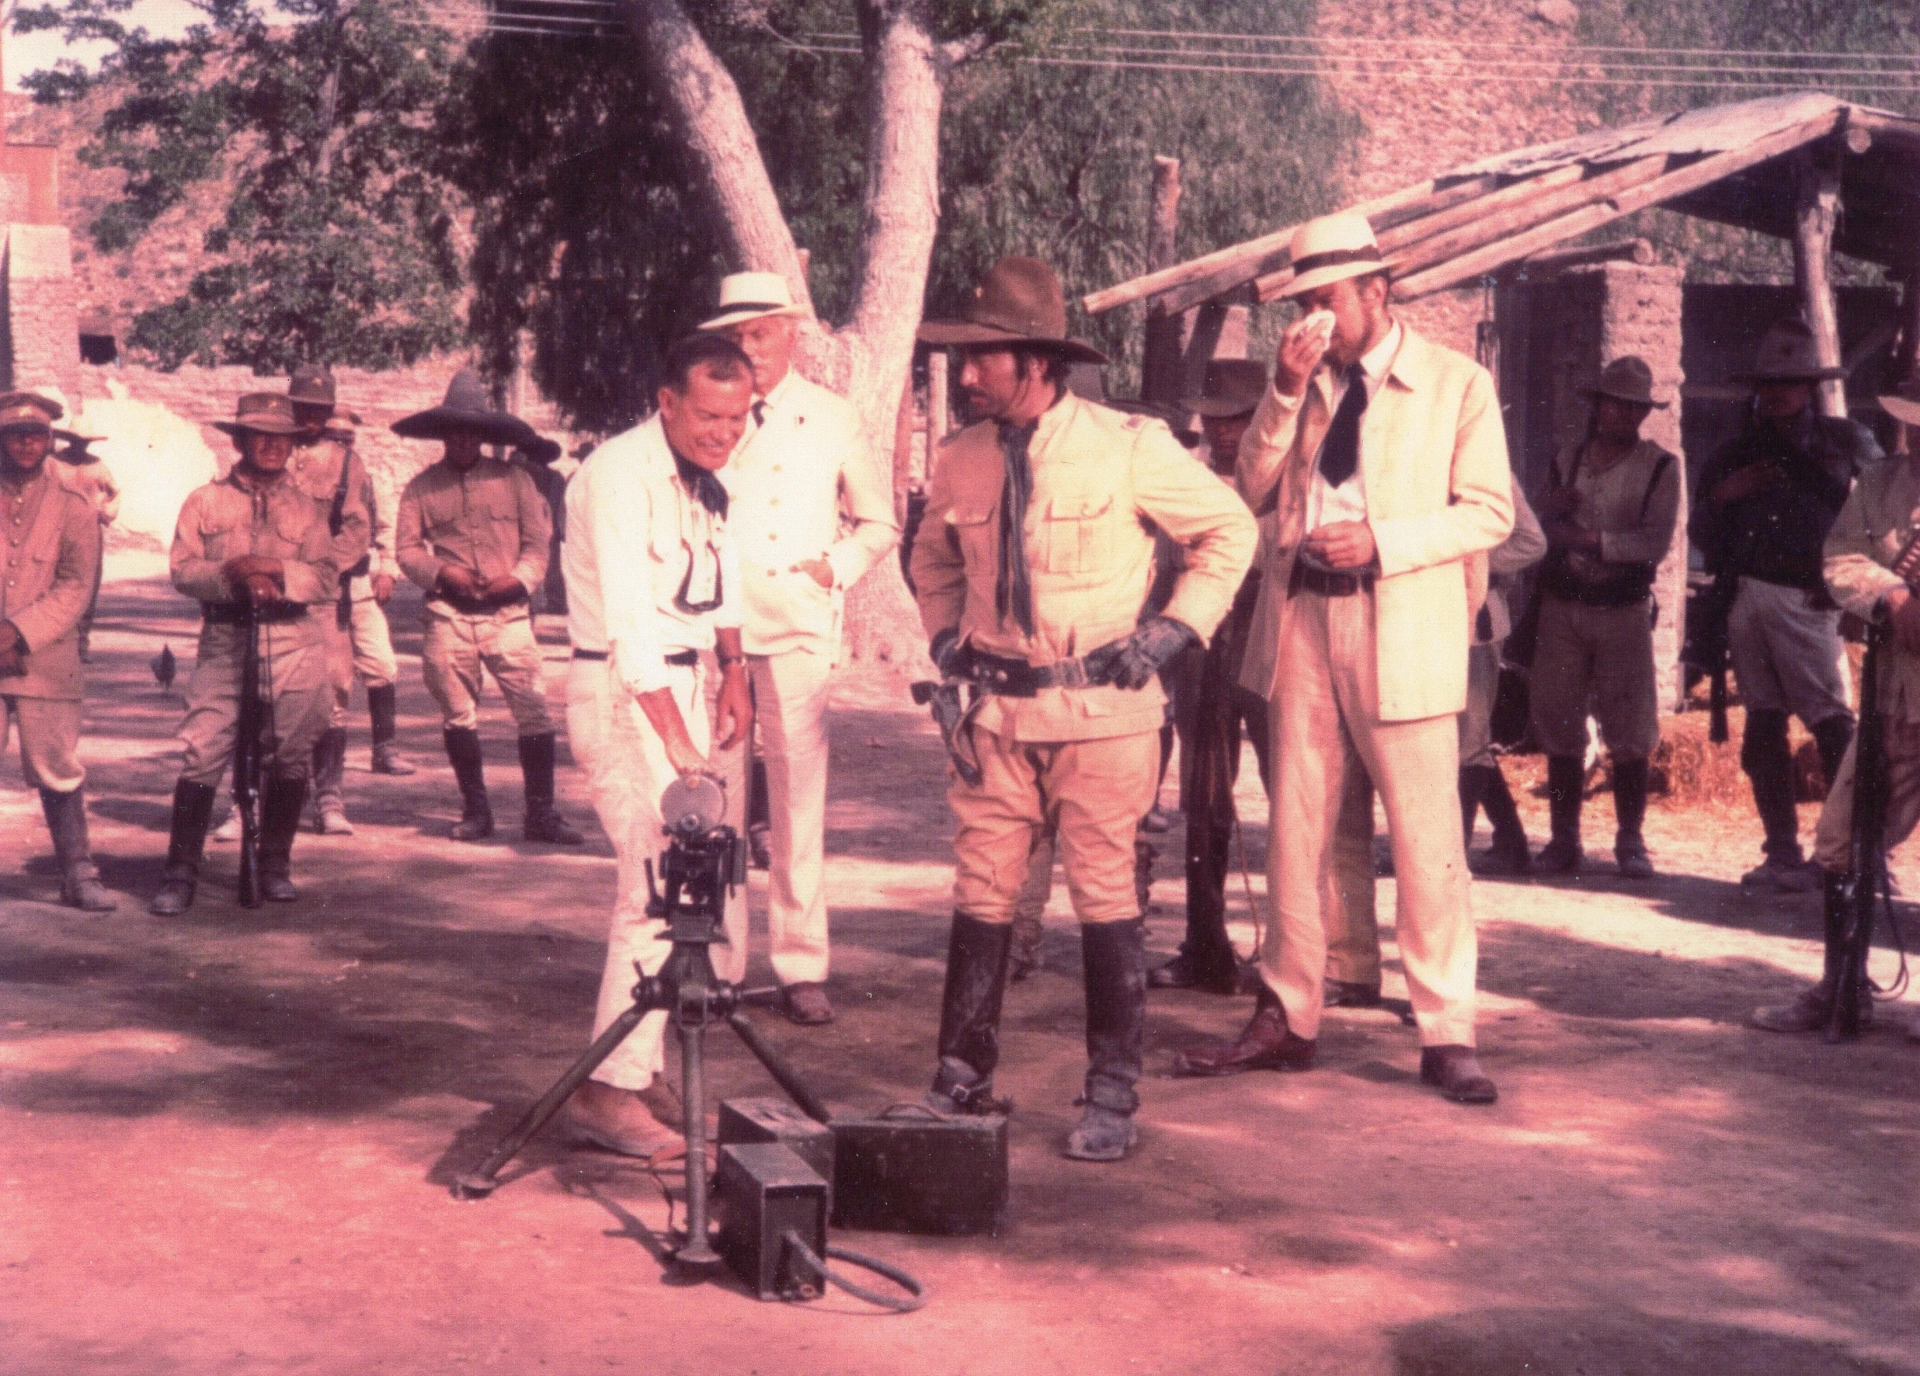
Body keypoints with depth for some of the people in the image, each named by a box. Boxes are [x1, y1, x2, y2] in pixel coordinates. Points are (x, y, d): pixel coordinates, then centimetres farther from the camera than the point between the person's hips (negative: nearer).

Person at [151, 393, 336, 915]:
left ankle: (275, 866, 18)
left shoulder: (306, 509, 12)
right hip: (224, 642, -1)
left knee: (290, 759, 4)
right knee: (200, 755, -8)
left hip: (294, 643, 1)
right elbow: (183, 569, -1)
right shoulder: (205, 502, 11)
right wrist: (231, 573, -18)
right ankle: (180, 873, -3)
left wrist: (279, 572, -17)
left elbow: (328, 580, 0)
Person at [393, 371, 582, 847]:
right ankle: (476, 810, 18)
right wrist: (441, 573, -10)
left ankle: (541, 813, -2)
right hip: (450, 616, 1)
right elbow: (407, 550, 8)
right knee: (458, 716, 5)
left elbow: (537, 541, 9)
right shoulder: (422, 487, 10)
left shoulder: (512, 479, 9)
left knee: (534, 711, -8)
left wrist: (521, 577, -10)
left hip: (508, 612, -1)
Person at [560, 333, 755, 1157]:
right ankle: (607, 1091, -11)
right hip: (620, 691, -9)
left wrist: (733, 667, 16)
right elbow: (631, 621, -27)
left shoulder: (705, 477, 8)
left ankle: (640, 1066, 20)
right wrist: (678, 744, -32)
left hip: (681, 682, 9)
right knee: (660, 884, -15)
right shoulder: (619, 474, -20)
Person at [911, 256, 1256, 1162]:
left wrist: (1175, 628, -3)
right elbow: (934, 559, 26)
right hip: (1001, 710, 4)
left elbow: (1229, 531, 4)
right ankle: (961, 1082, 16)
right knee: (980, 896, 5)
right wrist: (944, 635, 10)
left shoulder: (1128, 448, -7)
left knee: (1105, 898, 0)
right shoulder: (961, 462, 5)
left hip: (1104, 711, -4)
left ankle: (1112, 1100, 10)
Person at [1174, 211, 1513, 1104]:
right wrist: (1285, 392, -7)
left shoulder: (1457, 384, 0)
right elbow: (1254, 491, 5)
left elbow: (1489, 512, -3)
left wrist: (1380, 542, -15)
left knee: (1426, 838, -5)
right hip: (1305, 621, 5)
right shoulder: (1305, 386, 13)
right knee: (1297, 830, 9)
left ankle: (1446, 1037, 2)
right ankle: (1287, 1019, 17)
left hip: (1404, 629, -5)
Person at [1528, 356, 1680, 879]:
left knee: (1630, 728, -2)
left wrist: (1586, 537, -12)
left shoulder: (1659, 467, 0)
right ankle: (1564, 840, 12)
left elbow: (1656, 542, -11)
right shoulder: (1565, 461, 12)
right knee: (1558, 725, 4)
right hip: (1562, 605, 3)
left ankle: (1630, 841, 7)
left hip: (1624, 609, -3)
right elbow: (1539, 529, 8)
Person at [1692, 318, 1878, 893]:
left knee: (1835, 726, -12)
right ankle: (1783, 856, 10)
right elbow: (1701, 533, 20)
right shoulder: (1737, 452, 18)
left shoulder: (1846, 442, 8)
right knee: (1763, 727, 5)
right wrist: (1720, 495, 0)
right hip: (1748, 598, 5)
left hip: (1808, 601, -5)